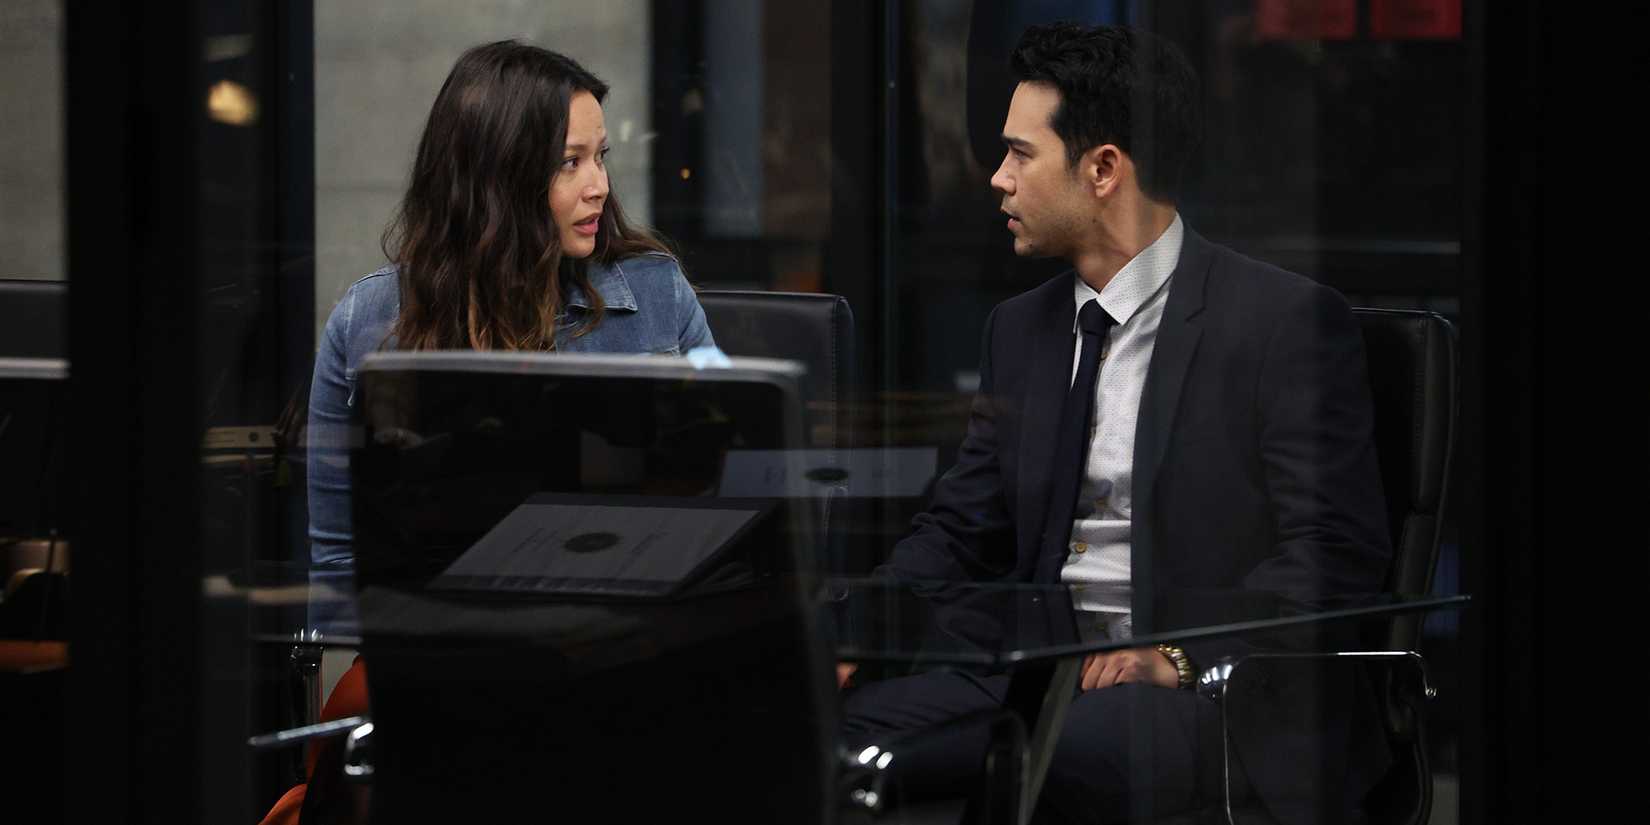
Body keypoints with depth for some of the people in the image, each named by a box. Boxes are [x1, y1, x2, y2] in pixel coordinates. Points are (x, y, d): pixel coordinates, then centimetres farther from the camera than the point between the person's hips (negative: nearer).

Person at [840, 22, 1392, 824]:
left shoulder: (1291, 322, -6)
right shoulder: (1022, 329, 17)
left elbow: (1336, 548, -12)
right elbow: (960, 531, 17)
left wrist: (1181, 655, -23)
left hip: (1216, 690, -6)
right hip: (1036, 669, 6)